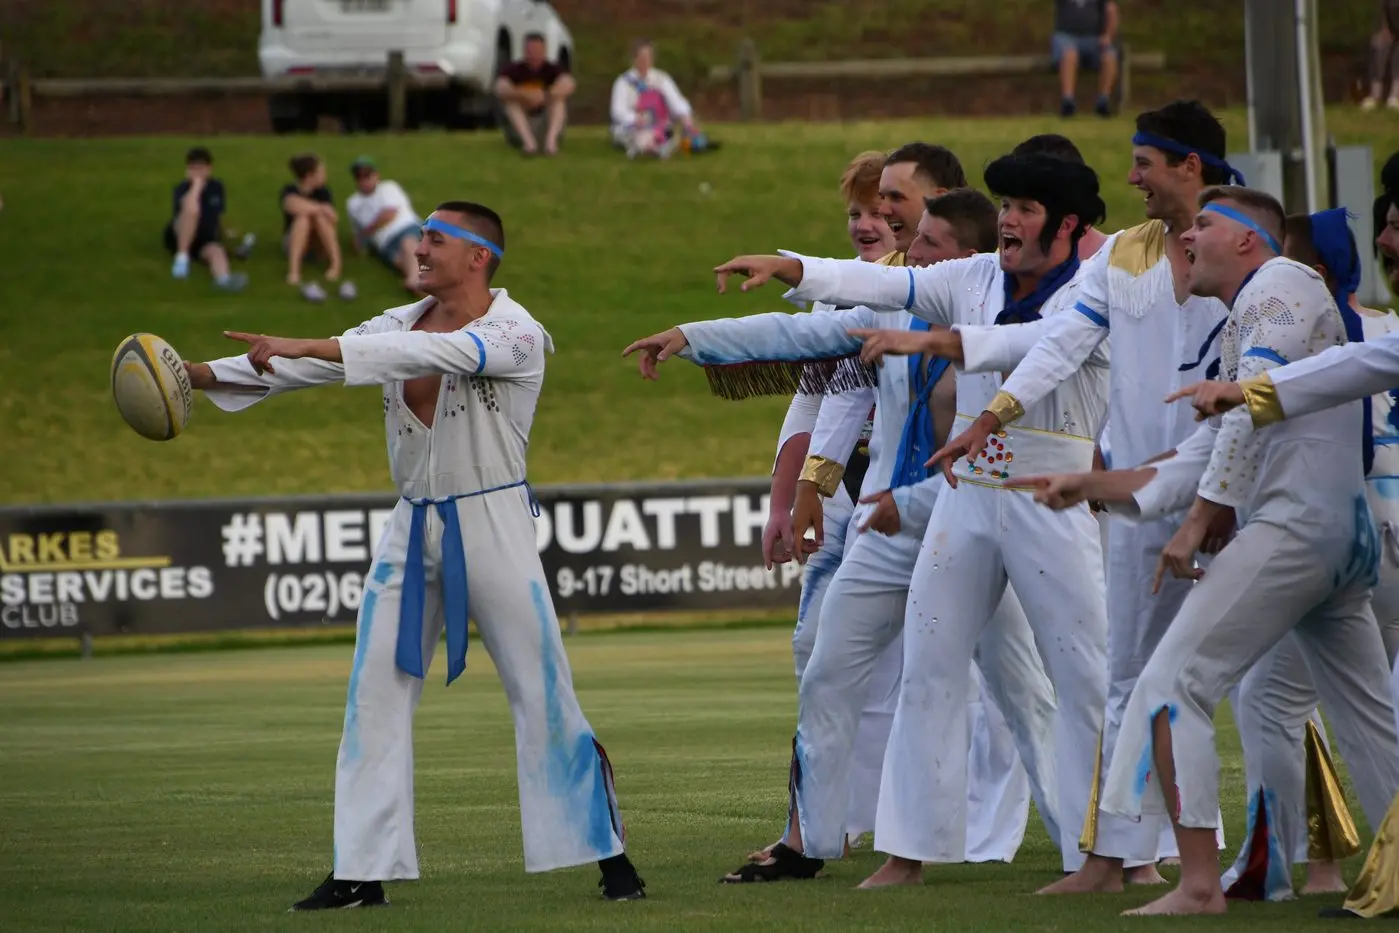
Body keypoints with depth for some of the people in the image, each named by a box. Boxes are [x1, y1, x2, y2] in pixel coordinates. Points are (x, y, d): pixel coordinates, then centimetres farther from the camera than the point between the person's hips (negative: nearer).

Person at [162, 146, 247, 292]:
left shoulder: (216, 187, 6)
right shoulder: (182, 188, -11)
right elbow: (191, 209, -32)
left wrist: (220, 235, 21)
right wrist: (197, 185, -26)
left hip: (206, 241, 4)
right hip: (179, 238, -4)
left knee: (216, 251, -34)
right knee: (193, 209, -34)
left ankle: (224, 279, -68)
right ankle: (182, 259, -30)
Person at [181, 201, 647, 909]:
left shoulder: (515, 334, -13)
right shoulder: (402, 323, 7)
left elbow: (431, 354, -28)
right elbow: (304, 362, 0)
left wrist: (307, 349, -35)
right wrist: (205, 376, -14)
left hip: (491, 525, -6)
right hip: (412, 530, 6)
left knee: (543, 694, -5)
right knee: (375, 694, 2)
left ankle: (608, 856, 4)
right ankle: (361, 871, 6)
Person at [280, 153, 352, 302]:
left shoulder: (322, 192, -5)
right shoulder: (290, 191, -11)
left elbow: (334, 219, -20)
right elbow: (292, 205, -35)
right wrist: (321, 208, -29)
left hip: (320, 244, 1)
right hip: (295, 244, -1)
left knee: (319, 217, -27)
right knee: (303, 217, -32)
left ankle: (336, 263, -32)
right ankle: (293, 270, -45)